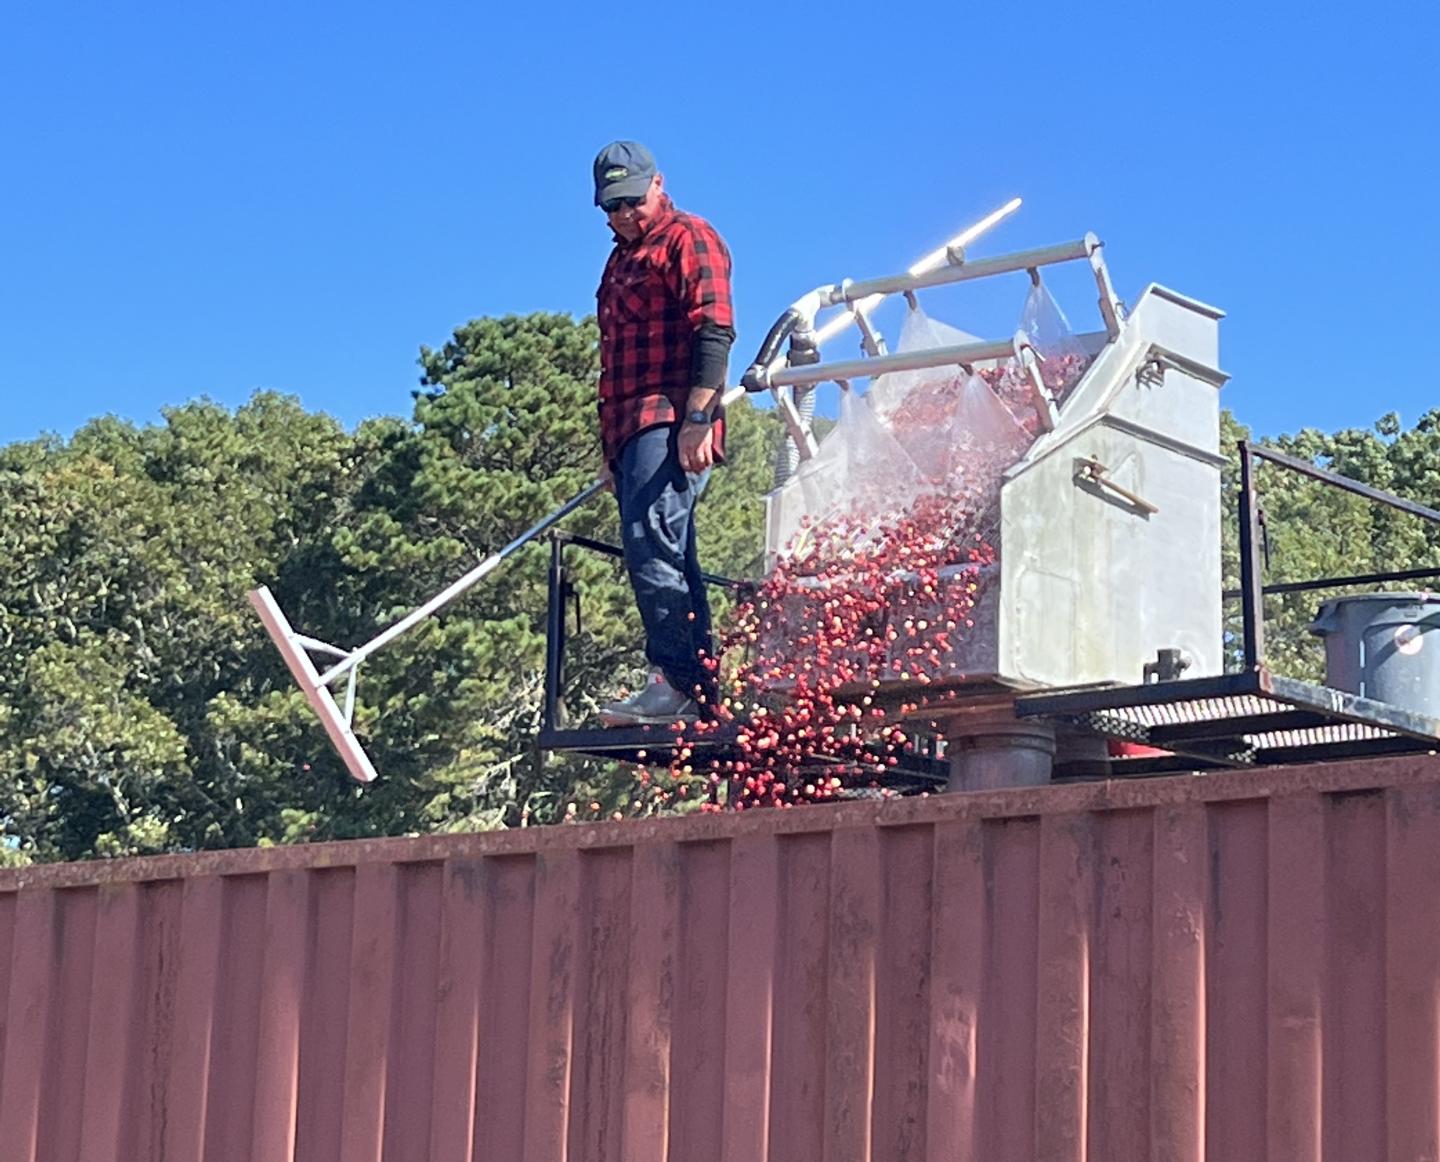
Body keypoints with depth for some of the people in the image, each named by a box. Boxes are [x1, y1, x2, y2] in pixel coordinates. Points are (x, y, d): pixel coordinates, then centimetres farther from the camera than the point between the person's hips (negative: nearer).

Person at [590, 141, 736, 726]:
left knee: (649, 542, -21)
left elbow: (714, 330, -13)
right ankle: (699, 692, 3)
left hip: (671, 424, -10)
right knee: (671, 558, 5)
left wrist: (697, 417, -22)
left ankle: (677, 682, -25)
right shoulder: (622, 260, 28)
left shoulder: (688, 238, 0)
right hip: (632, 430, 10)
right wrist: (611, 450, 27)